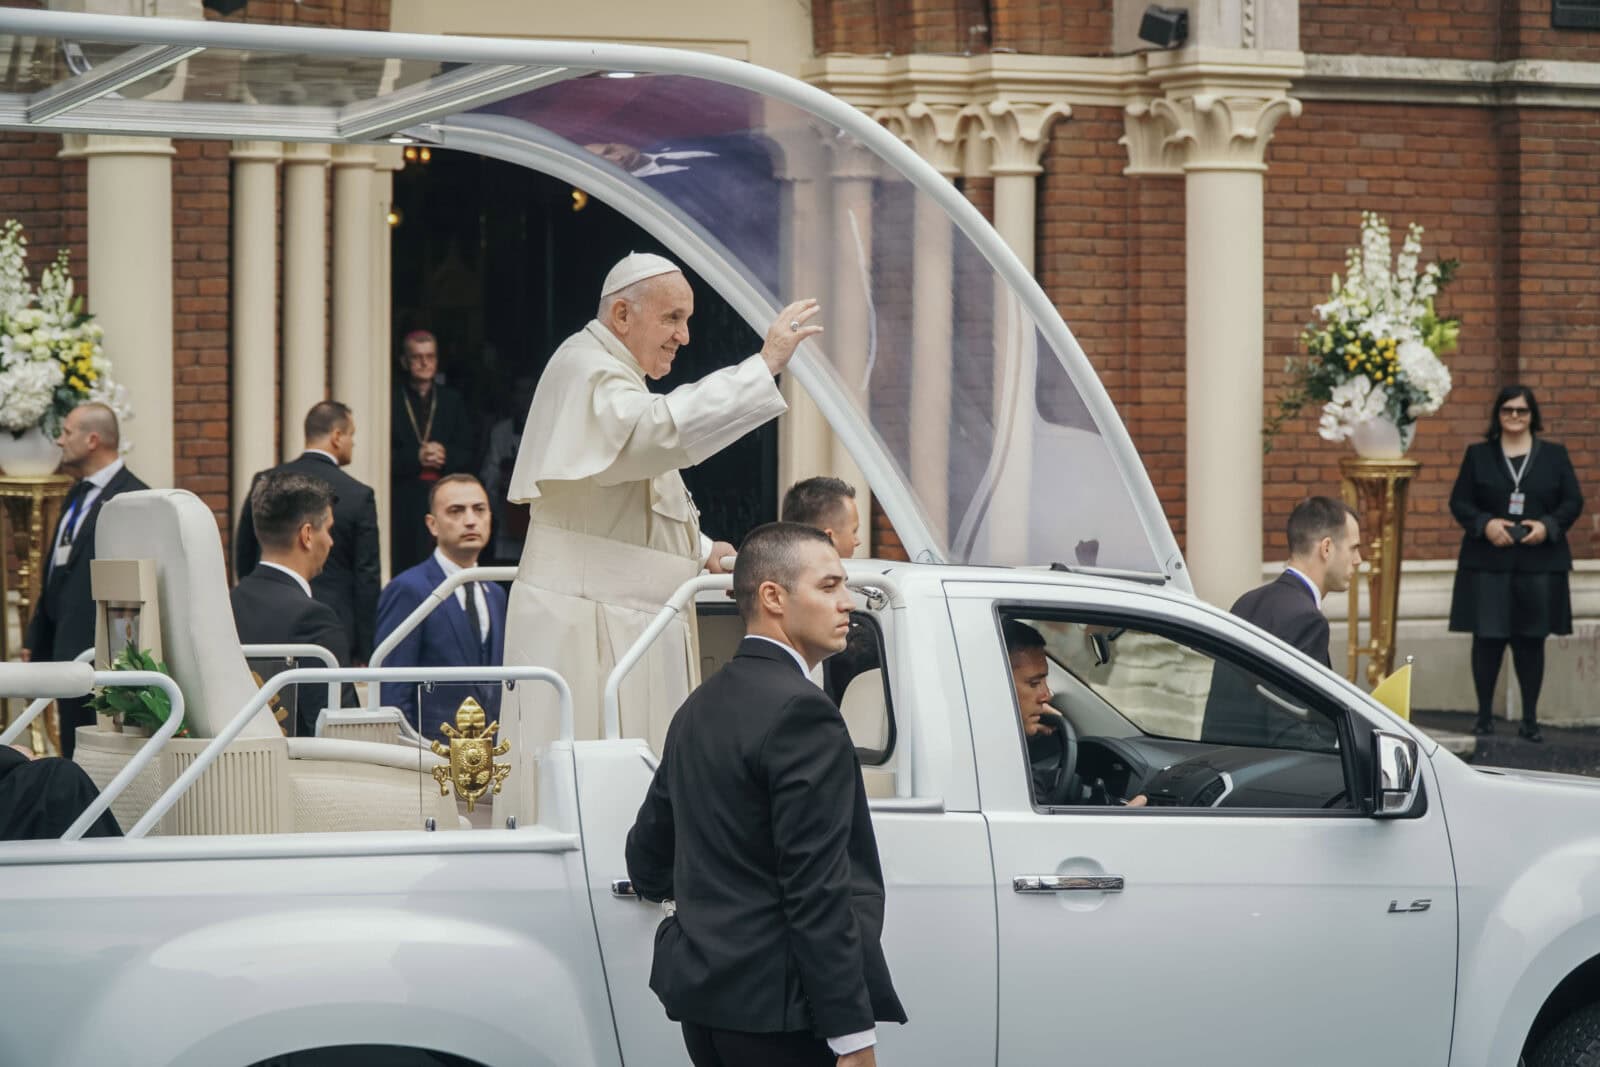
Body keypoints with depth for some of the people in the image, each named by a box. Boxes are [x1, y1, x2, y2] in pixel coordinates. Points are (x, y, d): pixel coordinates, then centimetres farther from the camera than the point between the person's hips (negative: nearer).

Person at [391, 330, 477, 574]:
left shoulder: (452, 401, 16)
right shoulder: (391, 400, 5)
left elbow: (468, 456, 10)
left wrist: (445, 455, -10)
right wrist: (416, 457, -15)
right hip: (403, 504, -2)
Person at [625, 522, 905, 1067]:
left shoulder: (701, 706, 15)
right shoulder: (800, 711, -14)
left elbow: (648, 849, 25)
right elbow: (817, 889, -19)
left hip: (701, 991, 9)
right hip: (778, 1005, -9)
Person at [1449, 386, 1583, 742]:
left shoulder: (1554, 455, 9)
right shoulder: (1478, 455, 9)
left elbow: (1573, 502, 5)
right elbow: (1459, 502, 4)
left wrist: (1547, 526, -12)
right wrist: (1485, 524, -14)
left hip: (1539, 564, 0)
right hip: (1488, 562, 0)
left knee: (1531, 640, 3)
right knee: (1487, 639, -2)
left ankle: (1530, 719, 9)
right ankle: (1484, 716, 7)